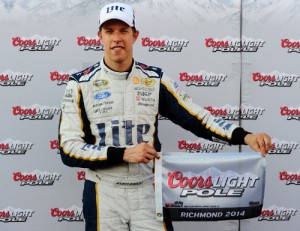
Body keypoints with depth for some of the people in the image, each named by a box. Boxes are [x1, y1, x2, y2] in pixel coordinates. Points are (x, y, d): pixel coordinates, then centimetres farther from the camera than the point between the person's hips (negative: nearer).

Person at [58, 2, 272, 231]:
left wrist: (245, 136, -16)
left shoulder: (155, 79, 2)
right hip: (103, 194, -1)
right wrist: (123, 154, -19)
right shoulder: (80, 83, -4)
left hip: (148, 191, 1)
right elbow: (69, 149, -8)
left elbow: (197, 118, -1)